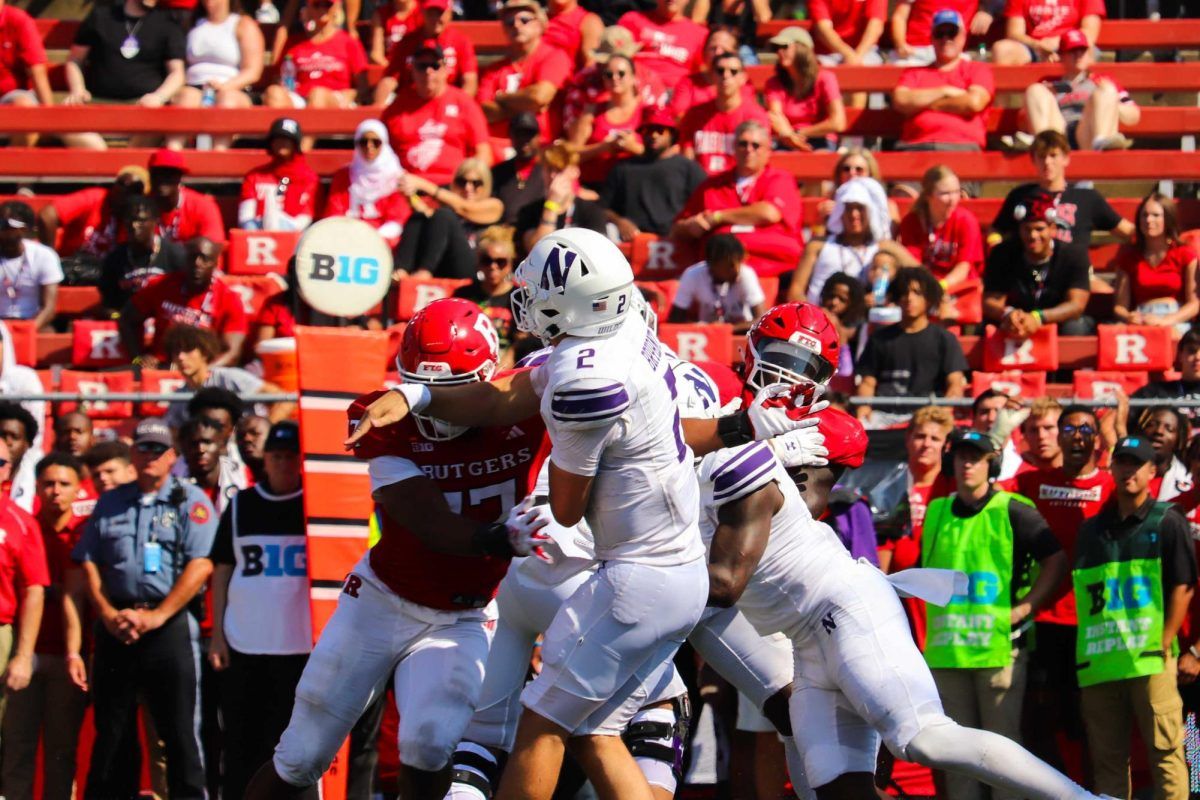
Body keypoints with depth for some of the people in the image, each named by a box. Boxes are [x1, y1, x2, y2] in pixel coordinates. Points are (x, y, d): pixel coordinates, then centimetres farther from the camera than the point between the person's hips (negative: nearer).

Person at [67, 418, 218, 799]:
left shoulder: (191, 501, 3)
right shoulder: (110, 503, 16)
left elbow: (200, 565, -8)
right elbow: (87, 563, 13)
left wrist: (156, 617, -14)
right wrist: (107, 613, -3)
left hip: (170, 624, -4)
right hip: (115, 626, 4)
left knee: (180, 730, -6)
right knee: (110, 731, 6)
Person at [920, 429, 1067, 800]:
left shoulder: (1014, 512, -2)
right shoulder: (936, 513, 14)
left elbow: (1056, 561, -2)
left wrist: (1024, 607, -8)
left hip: (999, 644, -5)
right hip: (947, 647, 5)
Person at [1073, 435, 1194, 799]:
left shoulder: (1168, 522, 3)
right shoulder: (1092, 529, 17)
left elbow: (1183, 588, -2)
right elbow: (1081, 594, 18)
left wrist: (1164, 645, -9)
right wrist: (1082, 654, 8)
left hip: (1150, 659, -5)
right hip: (1098, 661, 5)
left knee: (1165, 751, -8)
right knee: (1106, 759, 7)